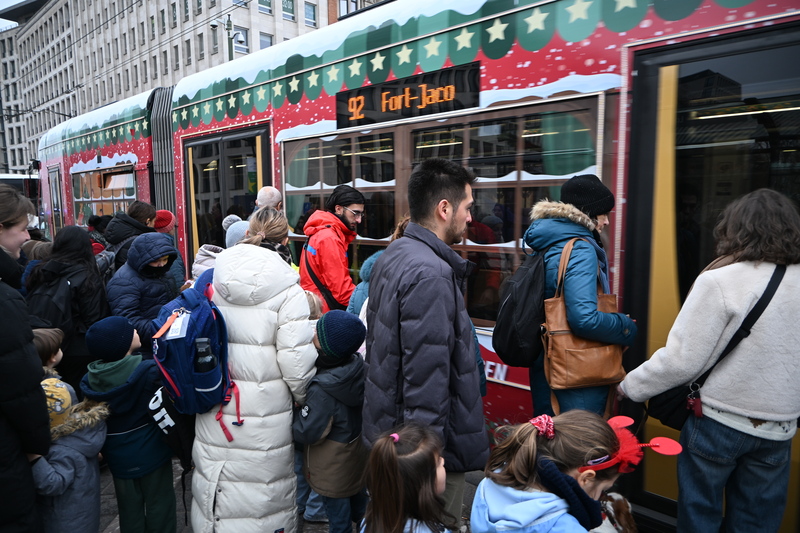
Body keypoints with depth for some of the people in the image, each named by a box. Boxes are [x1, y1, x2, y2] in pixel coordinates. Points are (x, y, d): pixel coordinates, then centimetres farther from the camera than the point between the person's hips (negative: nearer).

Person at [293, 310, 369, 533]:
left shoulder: (322, 389, -33)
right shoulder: (358, 367, -13)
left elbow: (306, 433, -26)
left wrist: (295, 410, -11)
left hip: (333, 470, -7)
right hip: (357, 455, 7)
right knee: (359, 503, 28)